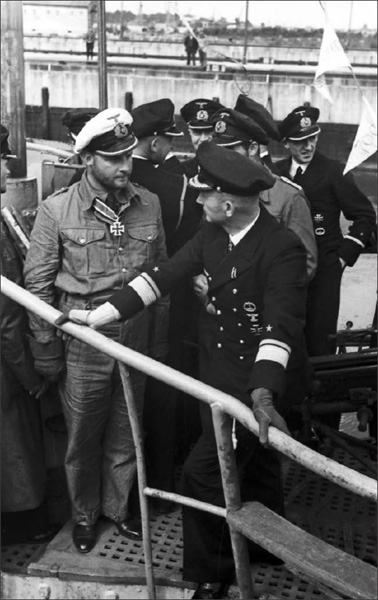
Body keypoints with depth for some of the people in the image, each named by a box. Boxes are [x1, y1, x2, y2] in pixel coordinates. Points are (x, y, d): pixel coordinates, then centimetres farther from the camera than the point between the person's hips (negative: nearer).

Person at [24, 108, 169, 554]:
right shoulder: (56, 210, -9)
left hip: (136, 344, 3)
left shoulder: (149, 204, 0)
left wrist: (159, 342, 8)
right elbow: (38, 285, -5)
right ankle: (84, 513, 37)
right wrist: (47, 354, -5)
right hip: (83, 346, -2)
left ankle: (118, 506, 40)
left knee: (125, 434, 17)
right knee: (82, 438, 14)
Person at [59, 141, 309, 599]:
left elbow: (282, 324, -32)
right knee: (255, 464, 23)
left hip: (262, 376, -7)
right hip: (220, 364, 7)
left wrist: (263, 393, -45)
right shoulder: (212, 235, -2)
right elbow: (162, 276, -1)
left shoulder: (283, 248, -24)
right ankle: (264, 547, 46)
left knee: (203, 472, -4)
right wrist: (98, 315, -5)